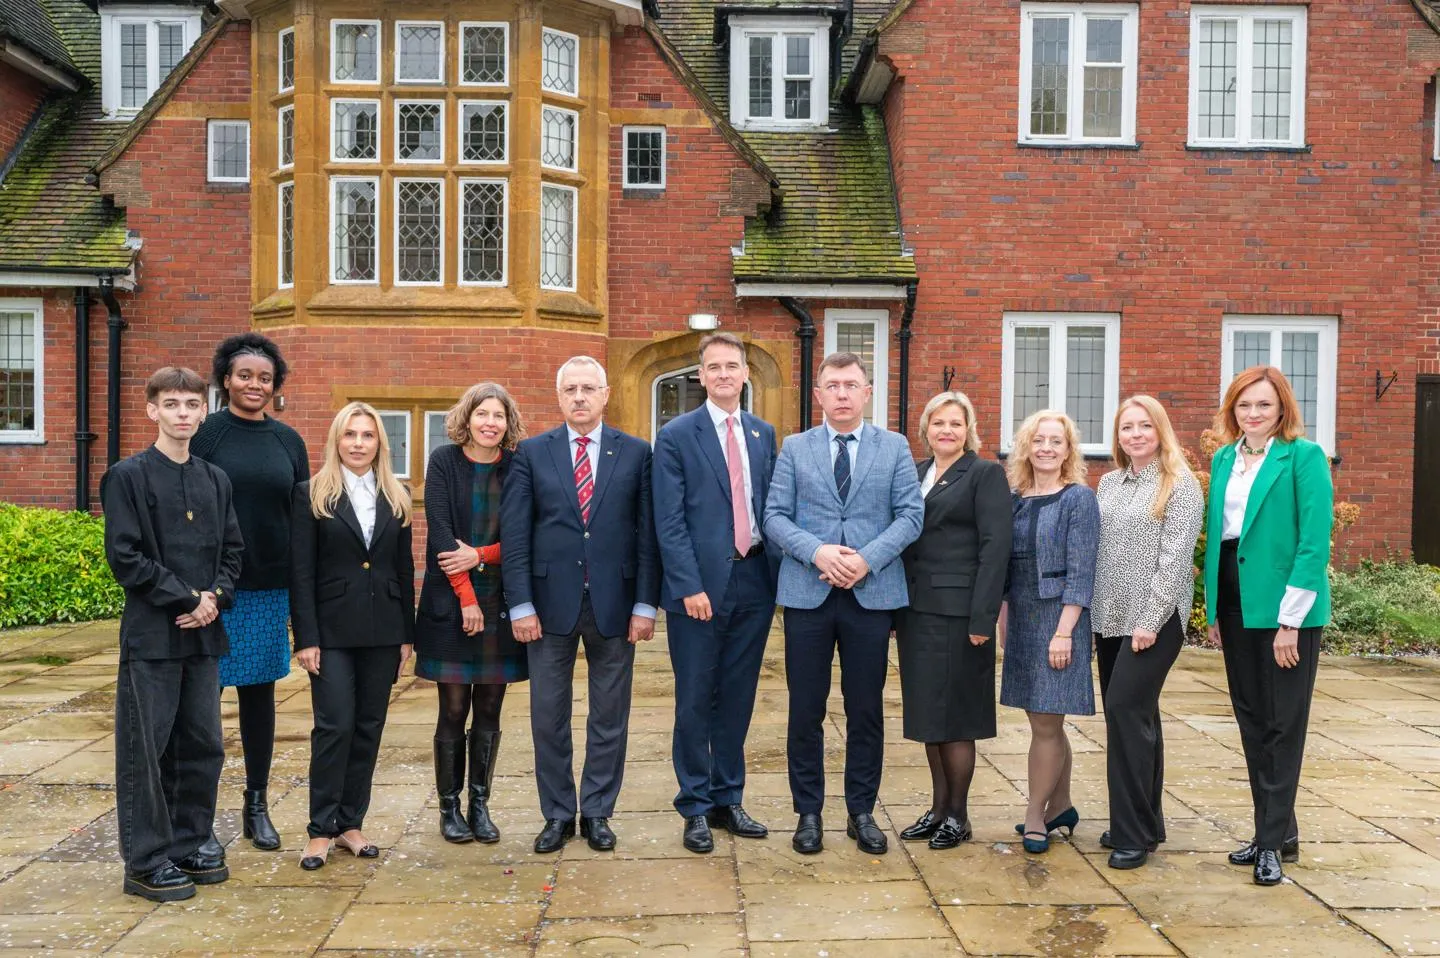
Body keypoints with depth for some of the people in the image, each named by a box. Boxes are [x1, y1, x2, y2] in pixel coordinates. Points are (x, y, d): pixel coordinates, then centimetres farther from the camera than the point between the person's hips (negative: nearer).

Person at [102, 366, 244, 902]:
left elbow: (232, 550, 12)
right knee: (146, 748, 1)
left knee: (202, 746, 10)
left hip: (204, 633, 5)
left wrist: (216, 596, -6)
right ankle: (147, 862, 12)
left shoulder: (215, 480, 11)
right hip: (151, 635, -5)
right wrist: (186, 598, -13)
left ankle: (189, 845, 25)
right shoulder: (128, 476, -4)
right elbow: (125, 557, -10)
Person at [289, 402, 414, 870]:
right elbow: (301, 572, -4)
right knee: (335, 726, -5)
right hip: (332, 630, -3)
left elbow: (404, 568, 10)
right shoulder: (312, 495, 0)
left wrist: (407, 633, 7)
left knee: (369, 727, 8)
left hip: (382, 631, 4)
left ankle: (350, 823, 19)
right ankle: (321, 829, 7)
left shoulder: (396, 498, 10)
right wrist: (306, 638, -10)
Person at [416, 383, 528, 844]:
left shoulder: (517, 467, 3)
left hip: (500, 602, 2)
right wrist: (466, 596, -12)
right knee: (453, 710, 2)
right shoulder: (444, 461, -1)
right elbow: (440, 530, -8)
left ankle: (480, 805, 18)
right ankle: (449, 806, 15)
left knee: (489, 711, 6)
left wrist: (479, 555, -14)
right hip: (450, 601, -2)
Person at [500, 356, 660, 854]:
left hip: (615, 603, 0)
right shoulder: (532, 453, 3)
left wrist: (645, 604, -5)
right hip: (551, 602, 0)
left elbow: (647, 533, 0)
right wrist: (520, 604, -7)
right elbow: (514, 533, -1)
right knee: (548, 716, 9)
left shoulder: (636, 453, 3)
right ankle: (557, 814, 24)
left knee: (610, 717, 9)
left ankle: (597, 812, 24)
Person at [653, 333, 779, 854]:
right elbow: (669, 521, -8)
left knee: (738, 698, 12)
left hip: (754, 581, 4)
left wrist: (777, 571, 3)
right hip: (700, 584, -4)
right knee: (695, 700, 5)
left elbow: (771, 508, 12)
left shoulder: (763, 434, 11)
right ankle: (696, 808, 18)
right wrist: (689, 585, -15)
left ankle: (728, 800, 26)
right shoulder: (676, 435, -3)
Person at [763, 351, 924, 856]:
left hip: (872, 592, 0)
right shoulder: (794, 448, 7)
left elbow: (911, 514, -1)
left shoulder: (895, 447, 6)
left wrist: (867, 559, -15)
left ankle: (862, 812, 23)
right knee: (806, 710, 6)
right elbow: (775, 515, 0)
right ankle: (808, 812, 20)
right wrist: (817, 551, -17)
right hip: (807, 592, 0)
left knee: (866, 710, 8)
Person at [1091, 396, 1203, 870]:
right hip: (1109, 618, 6)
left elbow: (1175, 558, -13)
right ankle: (1144, 821, 23)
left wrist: (1149, 621, -17)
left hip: (1154, 620, -6)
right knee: (1132, 715, 12)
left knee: (1126, 709, -12)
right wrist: (1091, 610, 7)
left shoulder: (1180, 485, -6)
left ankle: (1135, 834, -2)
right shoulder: (1108, 483, 13)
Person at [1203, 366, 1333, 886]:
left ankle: (1274, 841, 13)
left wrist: (1290, 619, -17)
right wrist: (1214, 608, 8)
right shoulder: (1223, 459, 10)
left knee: (1284, 723, 3)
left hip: (1286, 604, -6)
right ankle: (1275, 831, 25)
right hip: (1235, 603, 6)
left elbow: (1315, 542, -14)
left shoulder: (1304, 456, -9)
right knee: (1251, 720, 12)